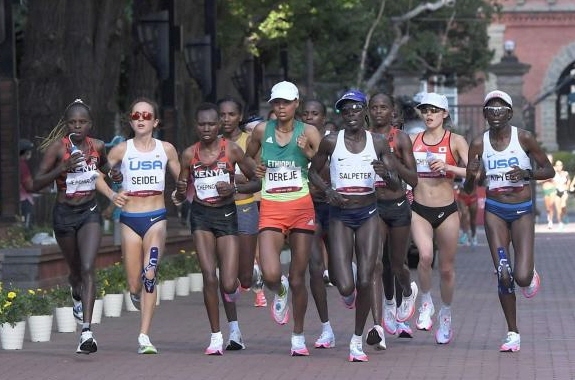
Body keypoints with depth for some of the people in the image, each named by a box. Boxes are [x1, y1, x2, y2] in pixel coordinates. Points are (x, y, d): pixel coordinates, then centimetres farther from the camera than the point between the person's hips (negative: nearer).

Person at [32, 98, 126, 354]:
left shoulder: (97, 147, 0)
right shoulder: (57, 147, -11)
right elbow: (36, 184, -13)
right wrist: (62, 168, -26)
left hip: (89, 212, 1)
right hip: (64, 214, -1)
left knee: (88, 268, -17)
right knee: (75, 271, 17)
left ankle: (87, 331, -24)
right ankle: (77, 295, 56)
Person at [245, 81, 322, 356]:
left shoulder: (307, 132, 0)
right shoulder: (262, 130, 5)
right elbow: (247, 158, 24)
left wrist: (308, 152, -20)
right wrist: (253, 170, 4)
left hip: (301, 208, -1)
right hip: (271, 209, 1)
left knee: (297, 279, 5)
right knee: (270, 274, -18)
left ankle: (298, 336, 22)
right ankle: (280, 292, 20)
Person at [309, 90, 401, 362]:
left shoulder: (378, 143, -1)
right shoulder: (331, 142, -4)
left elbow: (397, 186, 0)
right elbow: (313, 171, 10)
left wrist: (386, 174, -22)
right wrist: (327, 190, -10)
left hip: (368, 215, 1)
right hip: (340, 216, -1)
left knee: (365, 282, -5)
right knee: (345, 286, -10)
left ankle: (357, 340, 13)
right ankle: (343, 283, 31)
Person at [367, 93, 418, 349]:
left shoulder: (401, 139, -1)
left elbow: (413, 180, -5)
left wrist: (392, 161, -19)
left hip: (397, 206, 0)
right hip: (372, 206, 0)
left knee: (396, 264, 11)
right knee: (375, 264, -13)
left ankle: (407, 292, 48)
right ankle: (378, 326, -19)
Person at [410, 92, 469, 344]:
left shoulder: (455, 141, -2)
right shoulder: (412, 140, 6)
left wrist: (447, 167, -25)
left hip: (447, 210, 0)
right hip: (419, 210, 1)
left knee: (446, 268, 8)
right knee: (425, 255, -25)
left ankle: (445, 316, 30)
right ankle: (426, 302, -2)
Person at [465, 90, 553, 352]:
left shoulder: (524, 138, -7)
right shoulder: (479, 144, -1)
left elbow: (549, 170, 0)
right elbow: (469, 186, 4)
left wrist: (527, 174, -18)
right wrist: (471, 175, -19)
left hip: (522, 211, -2)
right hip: (494, 211, 2)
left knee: (521, 277, -13)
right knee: (503, 275, -1)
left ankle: (530, 274, 26)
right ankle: (512, 333, 12)